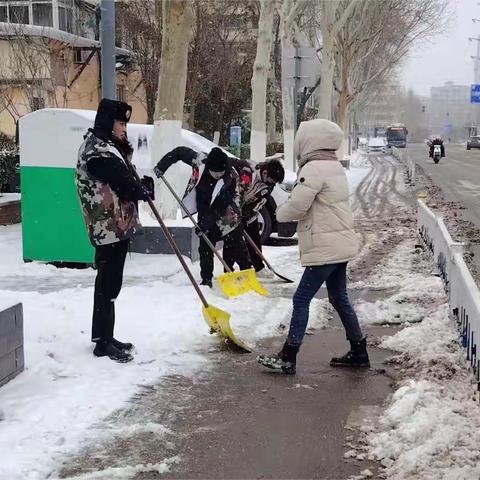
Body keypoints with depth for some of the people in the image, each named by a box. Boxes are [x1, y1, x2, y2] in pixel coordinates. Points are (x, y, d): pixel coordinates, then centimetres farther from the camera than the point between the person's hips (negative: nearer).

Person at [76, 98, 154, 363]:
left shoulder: (104, 146, 15)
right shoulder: (98, 153, -19)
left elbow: (123, 178, 20)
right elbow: (128, 187, -18)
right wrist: (147, 188, 0)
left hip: (113, 227, 11)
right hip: (110, 228, -11)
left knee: (107, 283, 16)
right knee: (109, 285, -4)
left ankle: (104, 337, 26)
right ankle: (103, 343, 3)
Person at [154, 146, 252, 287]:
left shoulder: (232, 176, -29)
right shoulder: (200, 161, -22)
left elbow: (224, 206, -26)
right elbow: (179, 152, -8)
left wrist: (208, 222, -29)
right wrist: (161, 167, -13)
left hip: (227, 215, -3)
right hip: (205, 213, 3)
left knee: (236, 246, 1)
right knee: (205, 248, 4)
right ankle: (206, 280, 11)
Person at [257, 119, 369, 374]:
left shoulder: (314, 168, -17)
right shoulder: (334, 167, 16)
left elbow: (297, 206, -20)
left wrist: (281, 213, 1)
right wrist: (290, 212, 3)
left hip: (325, 248, -10)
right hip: (340, 245, 10)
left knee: (301, 299, -4)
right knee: (339, 299, 17)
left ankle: (288, 358, -1)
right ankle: (359, 352, 23)